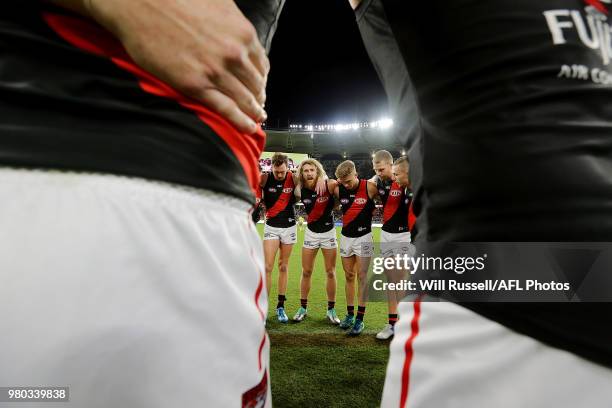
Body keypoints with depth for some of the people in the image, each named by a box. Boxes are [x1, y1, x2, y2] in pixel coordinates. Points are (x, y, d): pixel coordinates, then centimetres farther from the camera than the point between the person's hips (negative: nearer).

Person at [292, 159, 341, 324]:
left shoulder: (329, 185, -18)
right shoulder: (300, 191, -10)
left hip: (329, 232, -2)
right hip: (311, 232, 2)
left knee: (330, 272, 6)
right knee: (306, 272, 7)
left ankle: (331, 309, 19)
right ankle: (303, 307, 22)